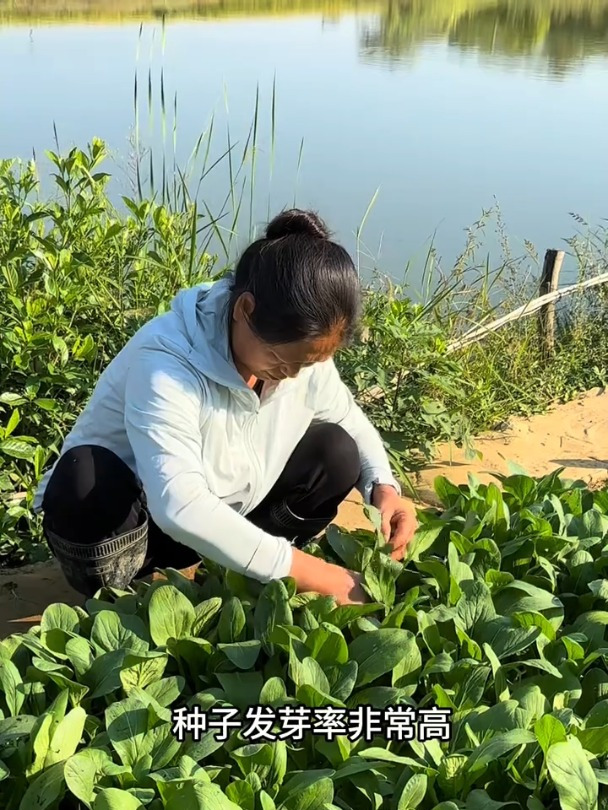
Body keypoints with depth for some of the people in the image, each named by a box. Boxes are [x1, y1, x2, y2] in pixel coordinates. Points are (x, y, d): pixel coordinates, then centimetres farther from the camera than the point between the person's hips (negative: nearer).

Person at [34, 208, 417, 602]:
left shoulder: (304, 348, -16)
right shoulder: (166, 363, -36)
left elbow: (350, 419, 3)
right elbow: (180, 509, -47)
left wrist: (383, 485, -18)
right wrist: (308, 573, -42)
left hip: (223, 513, 5)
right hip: (133, 517, -5)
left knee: (337, 454, -12)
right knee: (85, 484, -39)